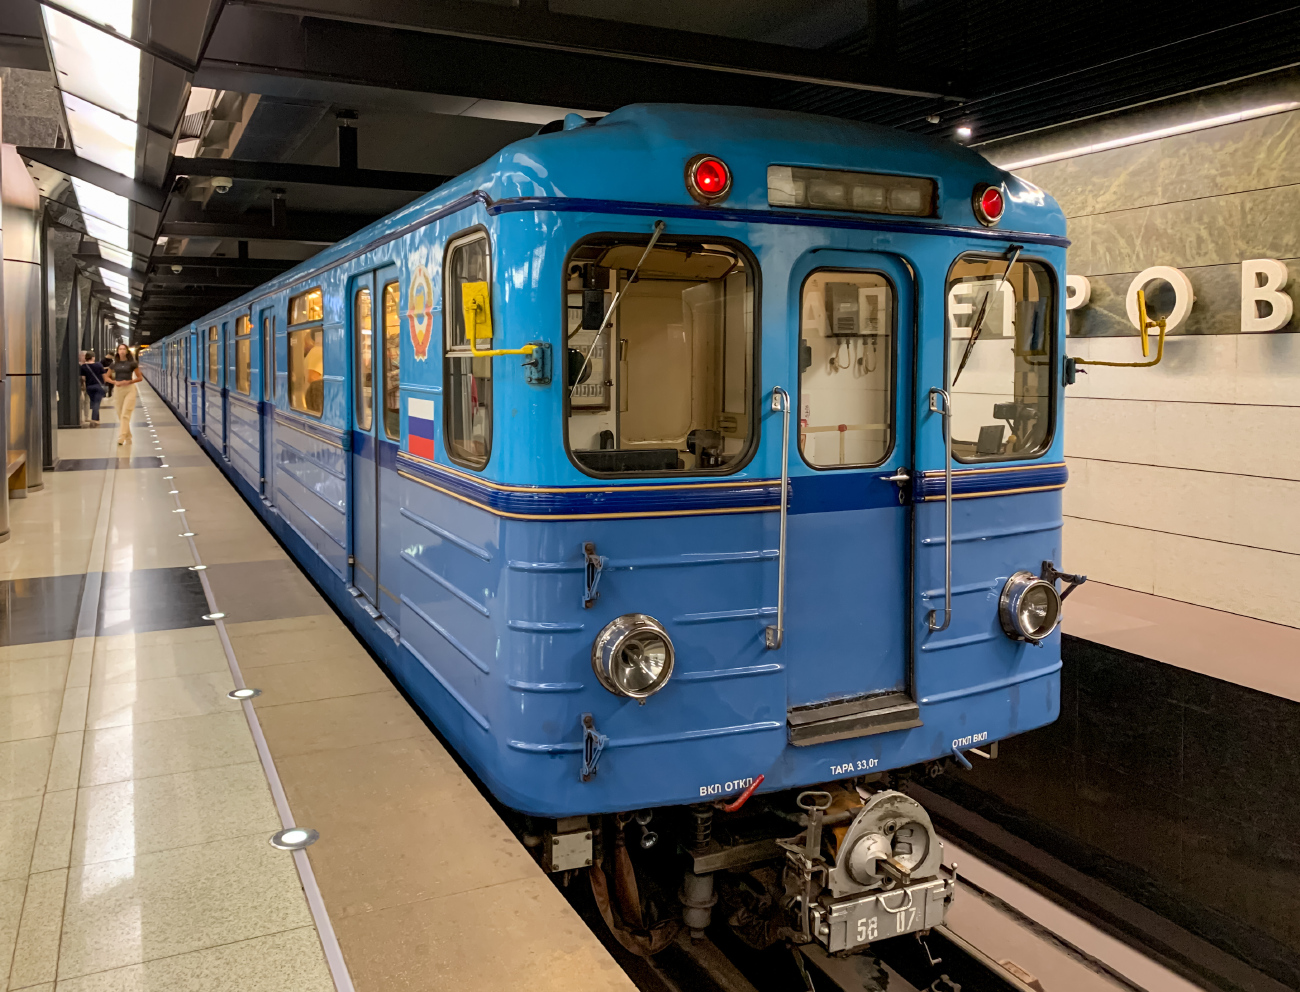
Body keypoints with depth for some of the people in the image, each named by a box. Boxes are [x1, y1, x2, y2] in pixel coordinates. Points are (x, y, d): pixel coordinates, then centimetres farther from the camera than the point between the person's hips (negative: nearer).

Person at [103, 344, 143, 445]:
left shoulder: (132, 363, 0)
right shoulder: (114, 364, 8)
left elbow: (140, 378, 3)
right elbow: (107, 377, 14)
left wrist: (129, 381, -12)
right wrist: (115, 382, -6)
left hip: (129, 389, -4)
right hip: (117, 389, 4)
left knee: (125, 415, -12)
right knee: (120, 415, 7)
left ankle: (121, 438, -14)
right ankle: (128, 437, 21)